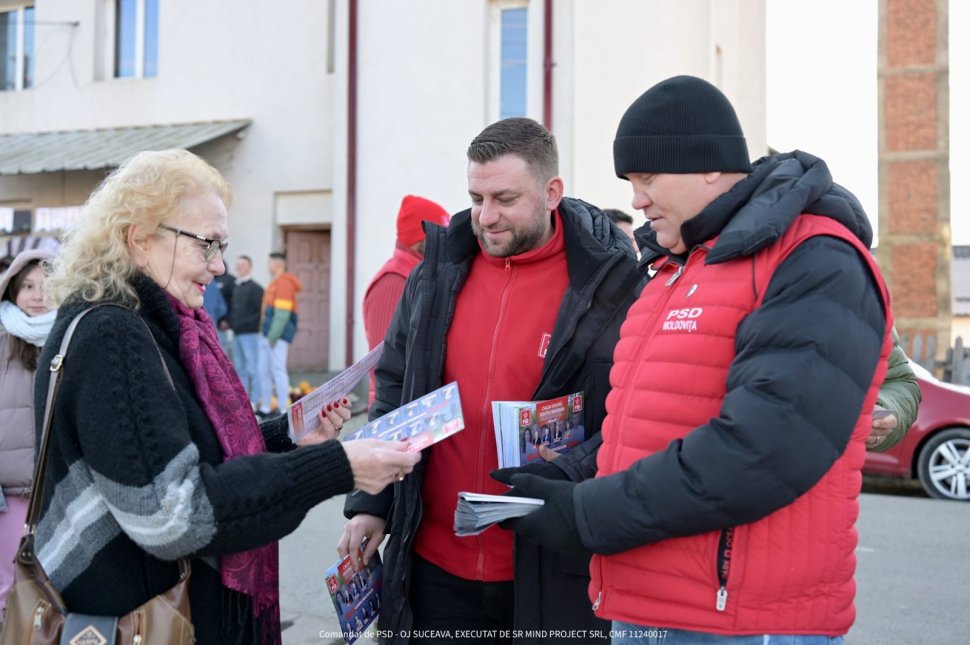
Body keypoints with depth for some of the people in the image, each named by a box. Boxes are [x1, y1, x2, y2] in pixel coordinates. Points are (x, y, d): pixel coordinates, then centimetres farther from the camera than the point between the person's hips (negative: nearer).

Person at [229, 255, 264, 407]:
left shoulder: (255, 288, -6)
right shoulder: (235, 288, 18)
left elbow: (261, 312, -14)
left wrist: (246, 323, -19)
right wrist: (230, 322, 7)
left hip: (250, 334, -8)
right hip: (236, 334, 8)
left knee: (252, 368, -7)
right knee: (239, 367, 10)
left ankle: (254, 401, -4)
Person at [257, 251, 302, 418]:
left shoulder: (284, 283, -12)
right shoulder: (274, 283, 21)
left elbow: (282, 314, -19)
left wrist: (273, 336, -22)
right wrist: (266, 334, 16)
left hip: (279, 335, -10)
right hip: (267, 335, 10)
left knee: (278, 370, -8)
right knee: (264, 370, 11)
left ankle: (283, 410, -5)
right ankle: (265, 408, 18)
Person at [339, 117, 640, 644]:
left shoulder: (607, 285, -8)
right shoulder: (437, 273, 4)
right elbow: (393, 395, 11)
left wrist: (564, 481, -19)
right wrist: (371, 504, 7)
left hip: (551, 575, -3)